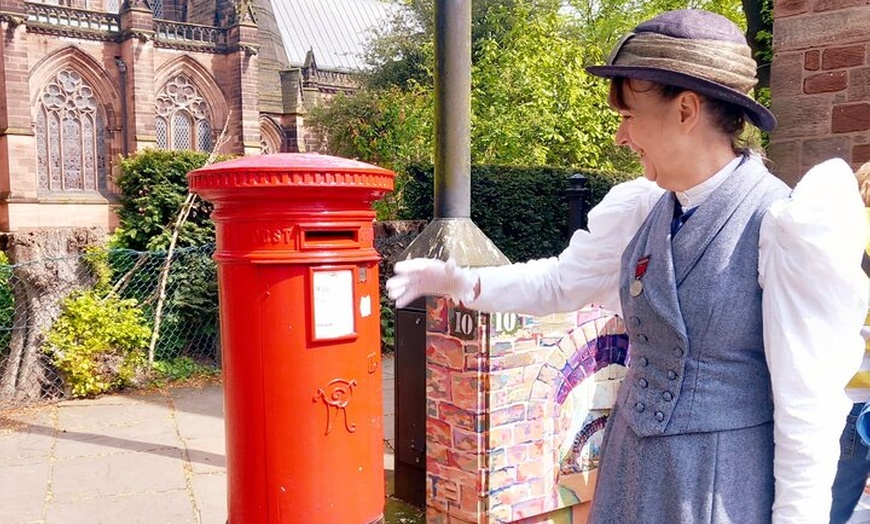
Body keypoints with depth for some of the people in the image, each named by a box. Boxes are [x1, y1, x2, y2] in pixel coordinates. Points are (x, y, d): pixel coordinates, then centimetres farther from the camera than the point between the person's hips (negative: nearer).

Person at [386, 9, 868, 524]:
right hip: (633, 467, 6)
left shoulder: (784, 225, -18)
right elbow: (560, 281, 13)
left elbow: (807, 404, -16)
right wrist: (460, 282, 3)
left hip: (726, 482, -6)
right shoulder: (643, 212, 0)